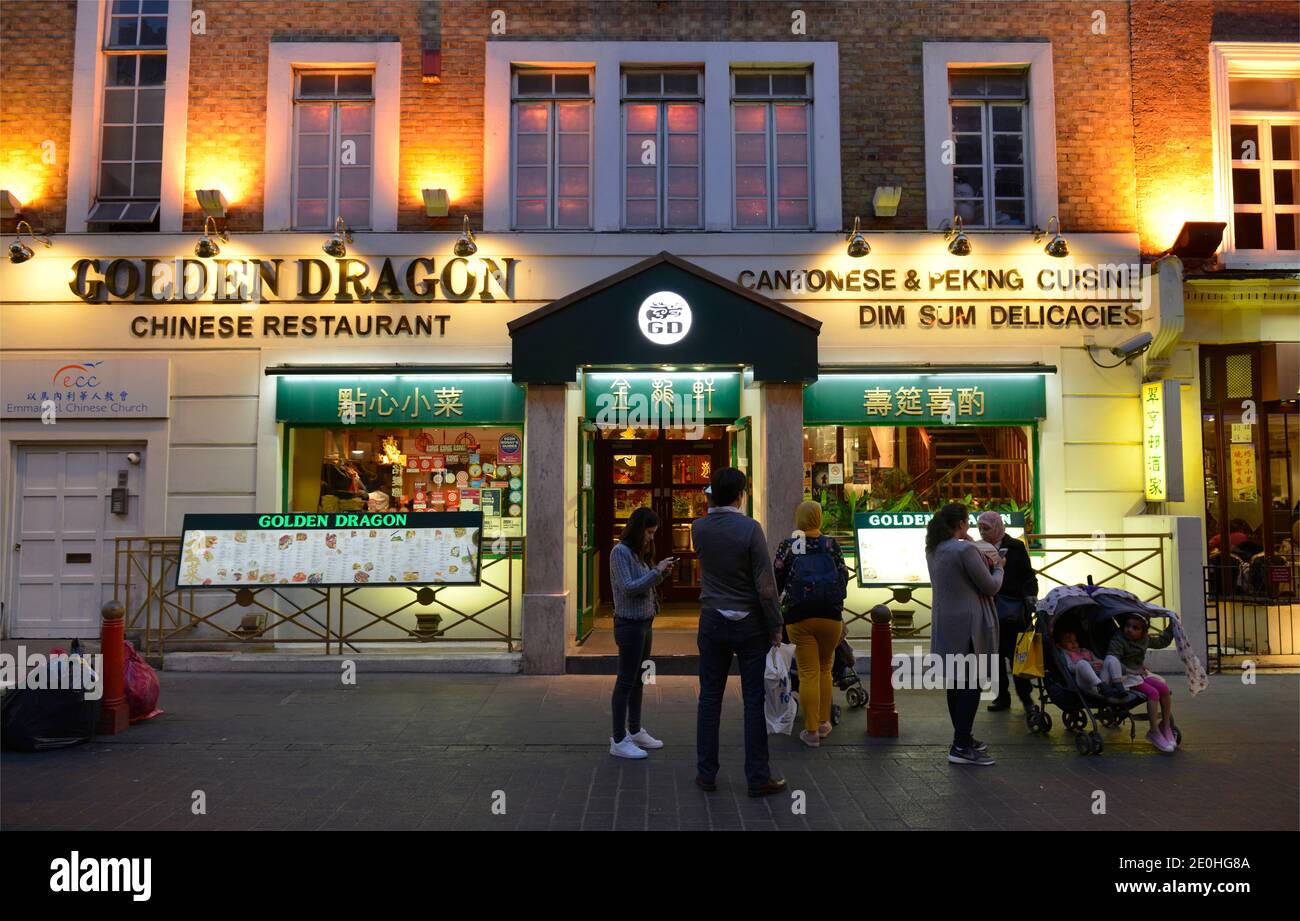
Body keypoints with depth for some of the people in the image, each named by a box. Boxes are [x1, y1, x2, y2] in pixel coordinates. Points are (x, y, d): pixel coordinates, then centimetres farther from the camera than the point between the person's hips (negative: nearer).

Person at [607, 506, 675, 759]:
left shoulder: (639, 552, 12)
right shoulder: (620, 551, -13)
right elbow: (628, 587, -19)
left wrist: (661, 573, 1)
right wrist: (657, 571, -18)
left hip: (644, 624, 9)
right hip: (630, 624, -9)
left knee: (638, 680, 16)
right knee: (626, 682, -3)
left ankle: (635, 731, 28)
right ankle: (618, 741, 3)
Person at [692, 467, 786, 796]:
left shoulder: (698, 528, -3)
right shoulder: (750, 528, -15)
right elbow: (766, 586, -14)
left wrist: (712, 506, 15)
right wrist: (775, 627, -4)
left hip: (713, 622, 4)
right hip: (749, 624, -3)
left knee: (710, 698, 10)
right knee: (755, 701, 3)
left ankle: (706, 773, 16)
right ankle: (758, 778, 9)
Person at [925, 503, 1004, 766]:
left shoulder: (933, 550, 9)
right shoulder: (965, 550, -18)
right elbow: (991, 587, -10)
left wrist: (984, 564, 16)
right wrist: (998, 567, 8)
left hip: (945, 624, 9)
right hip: (968, 625, -9)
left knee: (956, 684, 15)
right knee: (971, 685, -4)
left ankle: (963, 739, 25)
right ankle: (961, 748, -5)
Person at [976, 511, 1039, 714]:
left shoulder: (1015, 547, 0)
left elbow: (1028, 577, 0)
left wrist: (1030, 598, -12)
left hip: (1012, 611, -3)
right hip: (989, 611, 3)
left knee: (1016, 655, -2)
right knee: (995, 655, 7)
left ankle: (1026, 697, 8)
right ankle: (1002, 696, 17)